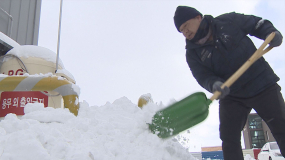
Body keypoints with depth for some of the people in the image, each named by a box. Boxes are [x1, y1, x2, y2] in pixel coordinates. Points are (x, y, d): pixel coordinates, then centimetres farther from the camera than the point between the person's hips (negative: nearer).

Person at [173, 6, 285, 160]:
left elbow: (258, 24, 6)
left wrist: (271, 32, -14)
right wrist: (214, 84, -32)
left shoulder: (228, 21, -5)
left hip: (262, 83, -1)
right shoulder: (193, 53, -2)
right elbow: (203, 77, -11)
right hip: (230, 96, 2)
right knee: (229, 138, -3)